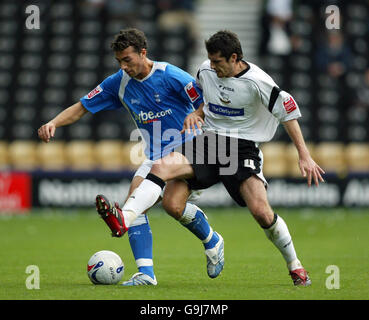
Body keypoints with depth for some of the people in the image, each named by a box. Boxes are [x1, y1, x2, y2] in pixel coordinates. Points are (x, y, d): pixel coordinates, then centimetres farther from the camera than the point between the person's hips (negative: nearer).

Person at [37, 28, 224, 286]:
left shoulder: (171, 76, -17)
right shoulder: (119, 83, 0)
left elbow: (208, 105, -13)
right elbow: (81, 108, 4)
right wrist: (53, 123, -11)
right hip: (154, 157, 6)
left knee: (173, 204, -25)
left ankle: (212, 241, 5)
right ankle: (146, 273, -16)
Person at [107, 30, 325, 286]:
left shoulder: (256, 82, -12)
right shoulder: (206, 71, 4)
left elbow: (288, 113, -7)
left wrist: (304, 156, -9)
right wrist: (197, 114, 4)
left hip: (243, 148, -4)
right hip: (209, 141, 5)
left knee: (261, 211, -19)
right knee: (162, 166, -23)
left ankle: (295, 267, 4)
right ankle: (124, 220, -41)